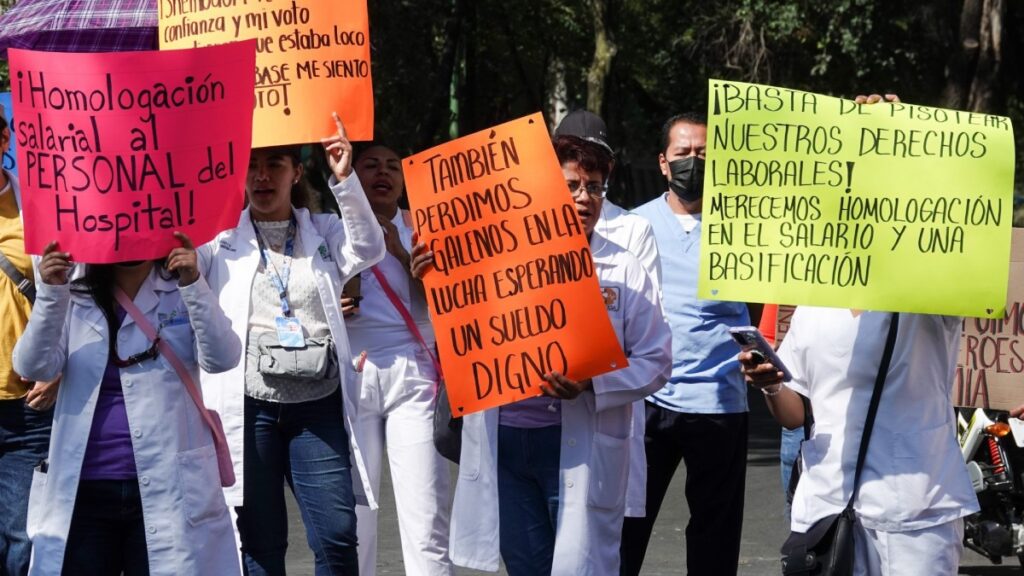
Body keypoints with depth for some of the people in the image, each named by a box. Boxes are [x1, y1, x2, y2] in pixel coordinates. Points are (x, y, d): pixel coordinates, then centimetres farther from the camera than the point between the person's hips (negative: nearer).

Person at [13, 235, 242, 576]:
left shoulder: (182, 295, 5)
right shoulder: (75, 300, 9)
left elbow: (222, 358, -11)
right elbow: (34, 367, -6)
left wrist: (193, 283, -22)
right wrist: (51, 293, -18)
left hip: (167, 488, -1)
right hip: (84, 489, 1)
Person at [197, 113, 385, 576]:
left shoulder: (325, 231, 12)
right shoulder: (221, 235, 8)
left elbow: (368, 250, -6)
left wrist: (344, 181, -17)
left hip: (318, 405, 1)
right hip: (247, 405, -1)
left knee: (338, 535, -5)